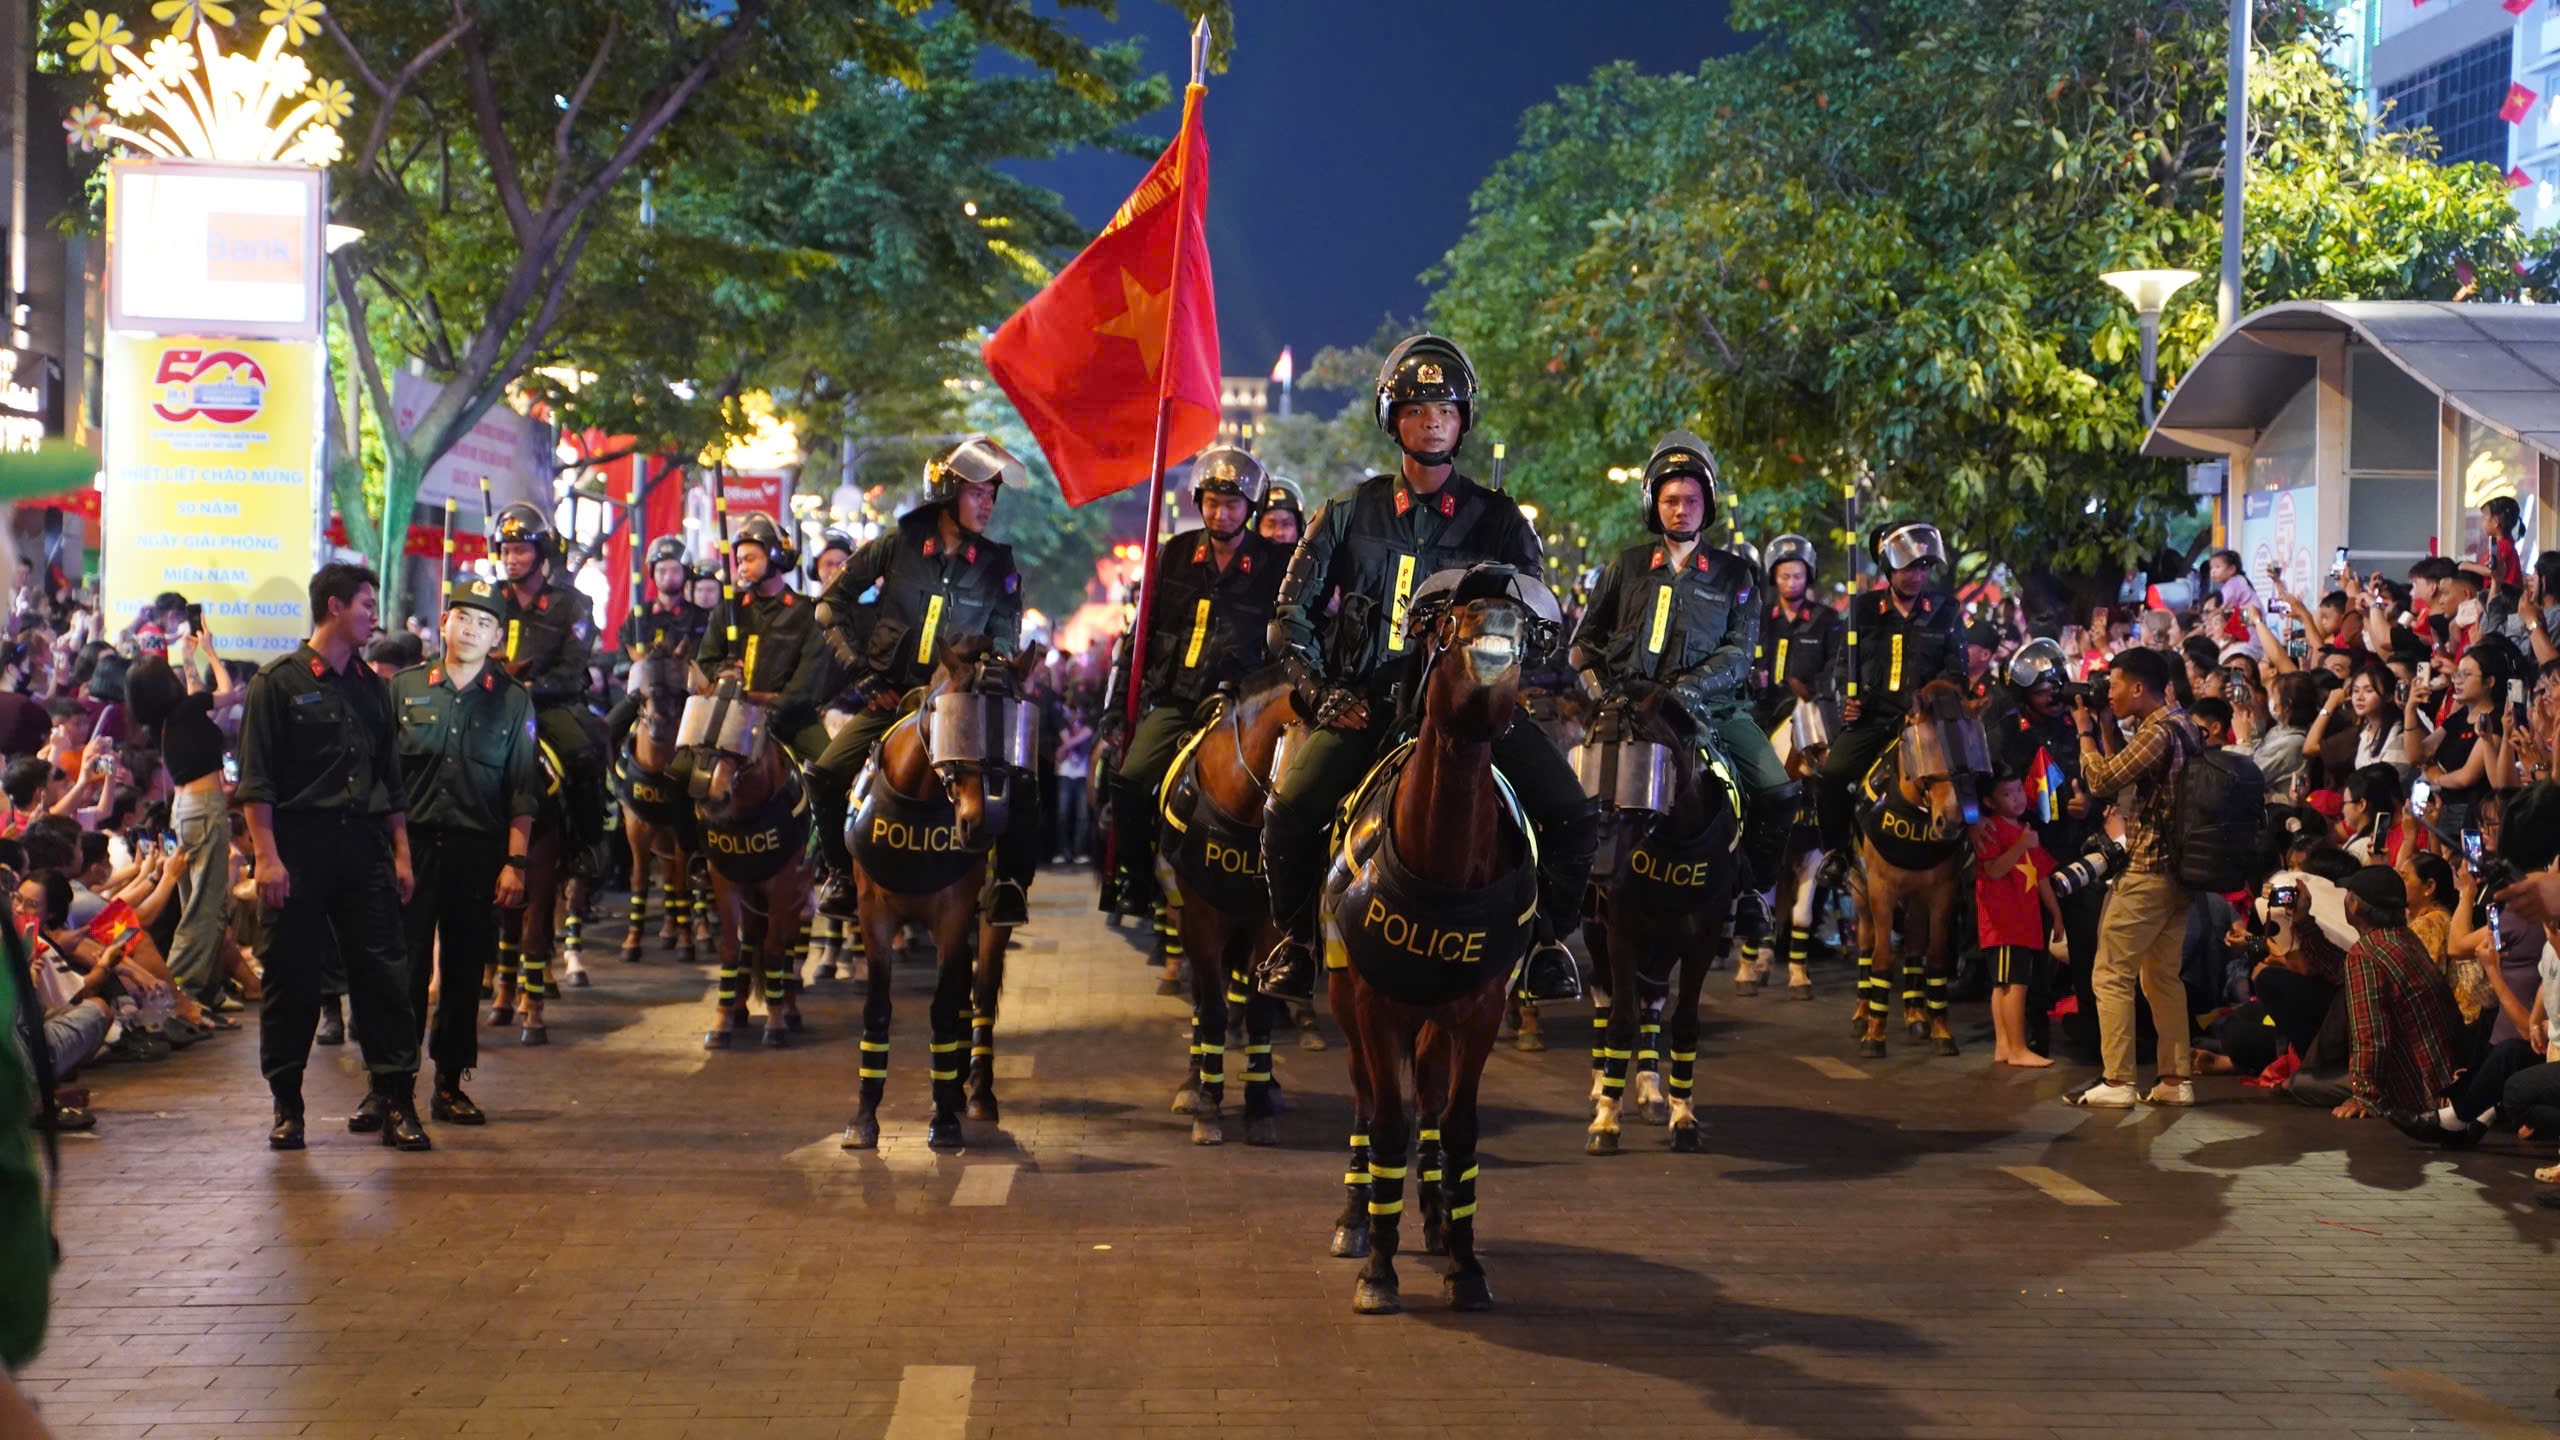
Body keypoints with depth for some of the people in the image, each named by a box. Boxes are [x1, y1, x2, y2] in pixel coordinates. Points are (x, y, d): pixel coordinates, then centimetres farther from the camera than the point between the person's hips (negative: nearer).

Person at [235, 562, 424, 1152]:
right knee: (290, 977, 1)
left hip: (363, 846, 4)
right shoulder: (279, 682, -1)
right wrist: (266, 855, -13)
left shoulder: (371, 688, 16)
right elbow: (256, 779, -5)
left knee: (383, 972, -1)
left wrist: (399, 853, 12)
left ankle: (397, 1102, 2)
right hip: (297, 845, -4)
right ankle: (287, 1106, 11)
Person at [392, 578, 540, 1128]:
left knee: (465, 971, 5)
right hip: (411, 843, -1)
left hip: (478, 851, 1)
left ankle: (450, 1083, 13)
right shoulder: (406, 688, 7)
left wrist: (515, 862, -2)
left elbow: (523, 791, 6)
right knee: (404, 966, -4)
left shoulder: (513, 701, 8)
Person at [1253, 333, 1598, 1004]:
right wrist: (1323, 692, -2)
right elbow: (1293, 612, 12)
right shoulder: (1349, 514, 11)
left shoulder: (1497, 519, 10)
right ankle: (1295, 935, 2)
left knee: (1573, 817, -17)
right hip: (1365, 700, 0)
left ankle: (1545, 936, 8)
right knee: (1289, 810, -25)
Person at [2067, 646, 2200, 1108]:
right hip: (2176, 870, 10)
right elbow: (2125, 774, 18)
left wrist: (2085, 730, -5)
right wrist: (2106, 727, 12)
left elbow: (2102, 780, -18)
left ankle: (2116, 1082, -5)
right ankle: (2176, 1079, 14)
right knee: (2162, 976, 14)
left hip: (2148, 871, -10)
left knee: (2111, 975, -4)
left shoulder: (2158, 730, -18)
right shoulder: (2180, 724, 13)